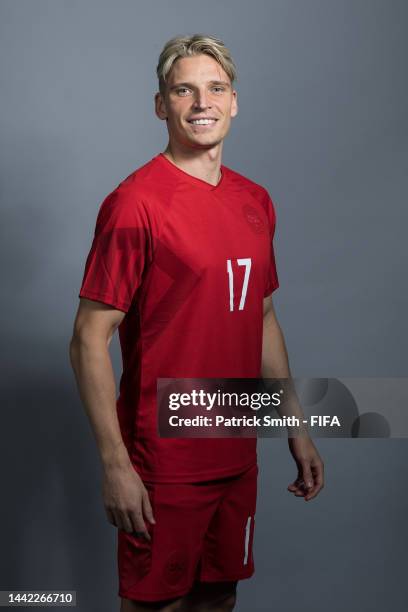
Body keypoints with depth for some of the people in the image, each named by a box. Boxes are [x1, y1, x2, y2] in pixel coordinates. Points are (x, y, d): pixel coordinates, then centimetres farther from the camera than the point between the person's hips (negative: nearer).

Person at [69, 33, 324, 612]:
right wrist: (114, 465, -18)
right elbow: (89, 342, -15)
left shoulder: (255, 201, 7)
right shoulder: (134, 202, -14)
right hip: (163, 464, -6)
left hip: (238, 454, 6)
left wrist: (297, 430, 15)